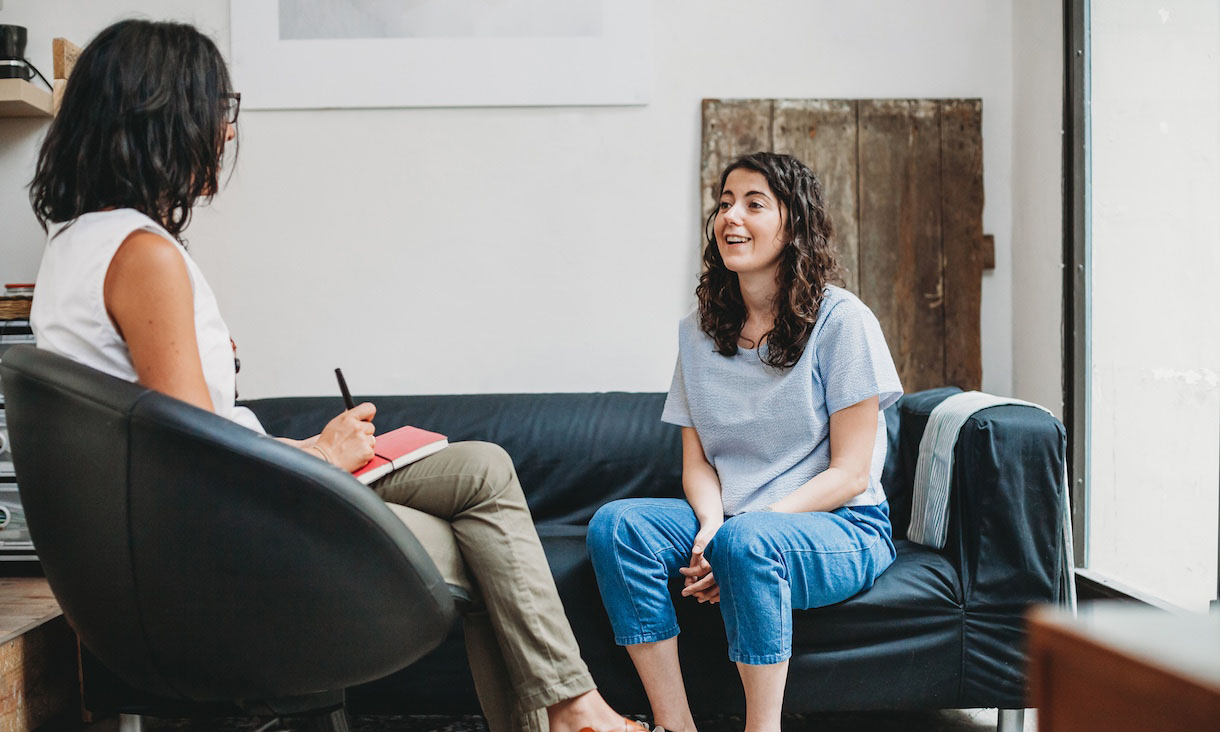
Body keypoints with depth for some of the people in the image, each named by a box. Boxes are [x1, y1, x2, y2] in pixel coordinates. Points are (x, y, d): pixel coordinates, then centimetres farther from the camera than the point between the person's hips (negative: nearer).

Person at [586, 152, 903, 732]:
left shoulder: (841, 321, -7)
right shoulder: (699, 332, 10)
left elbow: (848, 472, -9)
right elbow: (697, 461, 9)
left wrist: (734, 531, -19)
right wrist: (710, 525, -15)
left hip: (840, 528, -5)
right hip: (731, 517, 5)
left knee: (746, 541, -37)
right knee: (615, 524, -21)